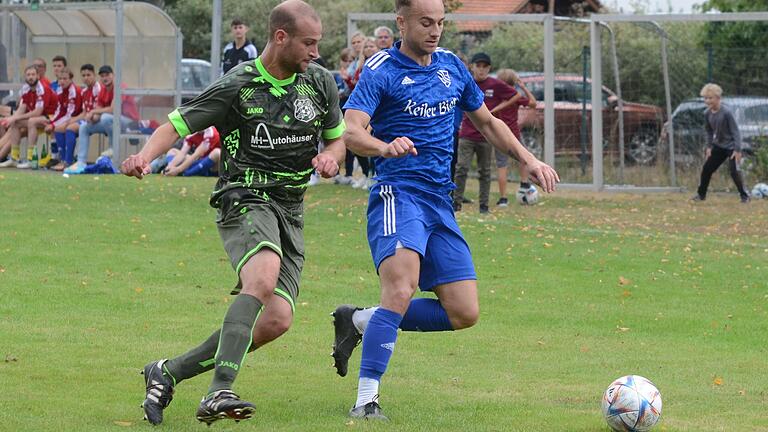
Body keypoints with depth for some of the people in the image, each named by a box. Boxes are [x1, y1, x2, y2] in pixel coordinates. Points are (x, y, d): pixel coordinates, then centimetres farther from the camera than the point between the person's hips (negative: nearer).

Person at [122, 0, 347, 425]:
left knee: (277, 319, -9)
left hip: (290, 212, 6)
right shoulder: (236, 87, -7)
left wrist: (331, 157, -5)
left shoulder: (320, 82, 7)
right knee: (263, 277, -35)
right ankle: (218, 394, -42)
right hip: (244, 199, -6)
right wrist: (145, 156, -25)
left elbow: (337, 138, 20)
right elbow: (175, 126, -4)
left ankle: (168, 373, 6)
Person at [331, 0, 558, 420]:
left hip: (440, 202, 7)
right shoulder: (381, 71, -6)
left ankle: (359, 321, 16)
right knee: (401, 290, -28)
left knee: (464, 313, 1)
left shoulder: (451, 66, 13)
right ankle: (365, 400, -24)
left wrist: (528, 159, 14)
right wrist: (386, 147, -41)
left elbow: (487, 122, 27)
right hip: (398, 193, -7)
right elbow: (350, 131, -20)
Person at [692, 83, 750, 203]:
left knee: (734, 171, -14)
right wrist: (709, 146, 5)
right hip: (718, 146, 7)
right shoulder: (707, 114, -5)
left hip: (731, 147, -7)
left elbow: (735, 131, -20)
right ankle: (701, 194, 24)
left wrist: (737, 149, -23)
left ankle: (744, 196, 0)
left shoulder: (726, 112, -24)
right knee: (706, 169, 7)